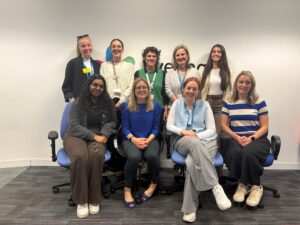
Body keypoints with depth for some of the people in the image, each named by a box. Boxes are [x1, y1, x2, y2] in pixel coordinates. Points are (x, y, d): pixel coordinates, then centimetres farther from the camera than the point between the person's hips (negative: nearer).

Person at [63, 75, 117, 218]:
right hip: (76, 136, -1)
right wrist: (93, 136, -16)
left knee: (97, 154, -35)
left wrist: (104, 134, -12)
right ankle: (81, 201, -20)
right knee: (80, 156, -36)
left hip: (98, 137, 2)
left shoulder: (107, 103, 13)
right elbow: (74, 126, -5)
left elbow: (112, 122, 10)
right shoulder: (78, 103, 4)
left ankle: (94, 199, -21)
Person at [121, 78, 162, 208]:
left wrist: (148, 140, -14)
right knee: (134, 157, -35)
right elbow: (125, 127, 2)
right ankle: (127, 189, -11)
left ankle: (154, 184, -1)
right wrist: (133, 139, -18)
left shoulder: (155, 106, 7)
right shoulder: (126, 106, 5)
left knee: (152, 155, -33)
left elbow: (156, 128, 4)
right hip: (131, 139, -1)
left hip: (150, 139, 1)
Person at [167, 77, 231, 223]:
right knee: (194, 143, -41)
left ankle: (189, 208, -30)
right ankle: (216, 187, -43)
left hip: (204, 140, 0)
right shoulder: (177, 104, 17)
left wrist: (197, 135, -13)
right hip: (182, 141, 0)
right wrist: (183, 131, -11)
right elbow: (169, 125, 9)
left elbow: (212, 129, 6)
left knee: (192, 162, -37)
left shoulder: (204, 105, 14)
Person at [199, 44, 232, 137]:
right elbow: (200, 88, 3)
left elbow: (228, 90, 4)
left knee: (219, 132, 0)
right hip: (207, 103, 0)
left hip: (221, 104, 0)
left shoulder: (226, 71, 7)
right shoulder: (203, 70, 6)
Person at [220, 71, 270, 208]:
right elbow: (224, 125, 6)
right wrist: (237, 137, -11)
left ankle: (255, 186, -10)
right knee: (235, 153, -35)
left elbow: (264, 126, 4)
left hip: (257, 139, -1)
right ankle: (243, 183, -8)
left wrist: (251, 138, -15)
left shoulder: (259, 102, 6)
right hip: (235, 139, 1)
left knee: (249, 153, -36)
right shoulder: (228, 103, 11)